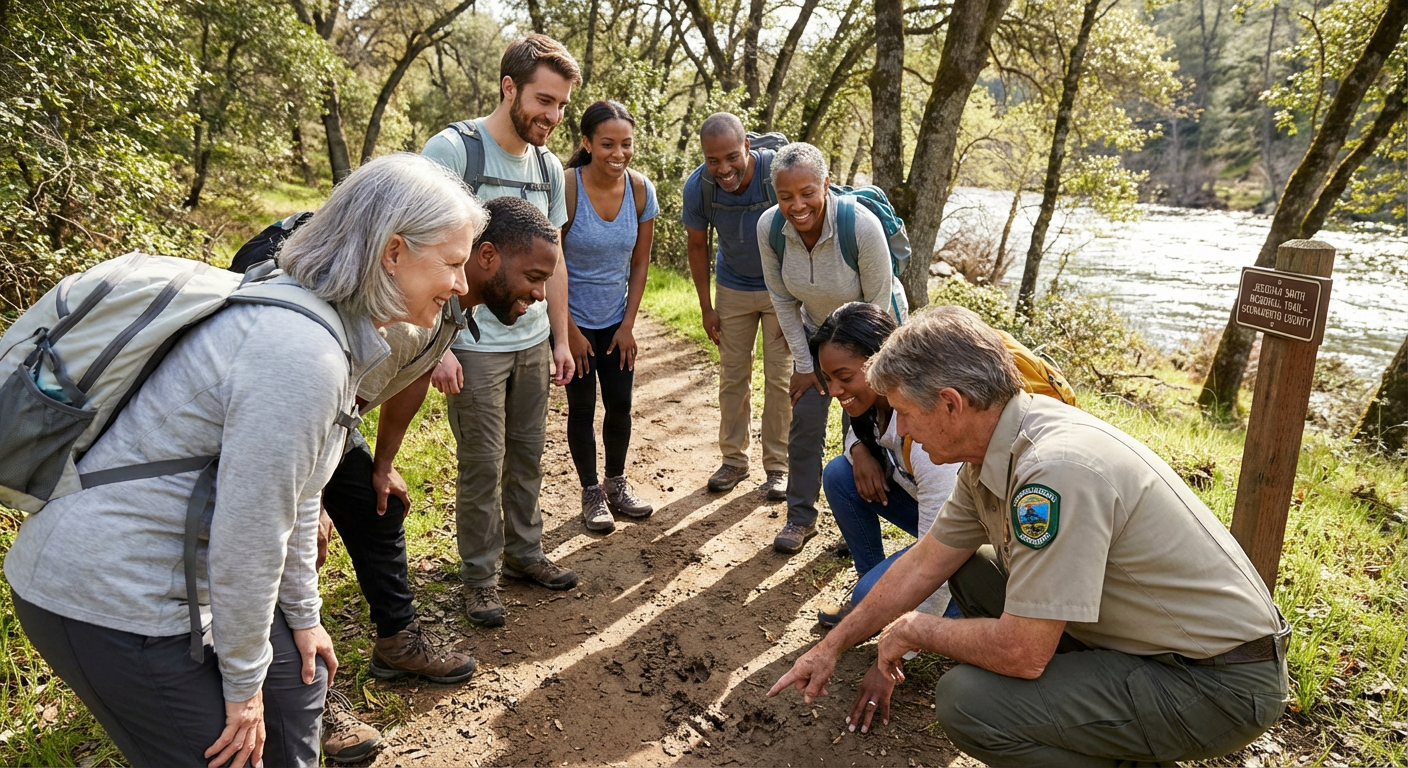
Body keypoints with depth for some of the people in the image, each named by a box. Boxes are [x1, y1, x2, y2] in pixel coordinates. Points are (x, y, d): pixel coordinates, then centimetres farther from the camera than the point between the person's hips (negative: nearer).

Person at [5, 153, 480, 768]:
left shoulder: (327, 323, 1)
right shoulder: (301, 356, -30)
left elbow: (293, 487, 10)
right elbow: (249, 536, -24)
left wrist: (303, 615, 16)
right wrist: (243, 681, -10)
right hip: (105, 600, -9)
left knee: (298, 679, 19)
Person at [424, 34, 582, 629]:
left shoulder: (549, 167, 8)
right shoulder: (452, 149, -12)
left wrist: (561, 338, 13)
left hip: (533, 340, 6)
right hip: (474, 345, -6)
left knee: (528, 454, 15)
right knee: (482, 465, 2)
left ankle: (523, 552, 33)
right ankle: (479, 575, 20)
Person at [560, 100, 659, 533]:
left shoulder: (641, 190, -9)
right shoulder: (566, 188, -21)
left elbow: (640, 262, 1)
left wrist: (628, 325, -1)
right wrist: (569, 331, -12)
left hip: (615, 320, 4)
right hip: (573, 318, -4)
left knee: (620, 402, 8)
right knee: (582, 407, 5)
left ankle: (617, 483, 28)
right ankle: (591, 492, 21)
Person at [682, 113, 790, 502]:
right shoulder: (697, 187, -20)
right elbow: (698, 245, -3)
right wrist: (706, 308, -1)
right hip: (733, 289, 2)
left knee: (780, 377, 1)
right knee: (733, 376, 9)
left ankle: (777, 465, 15)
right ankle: (733, 459, 25)